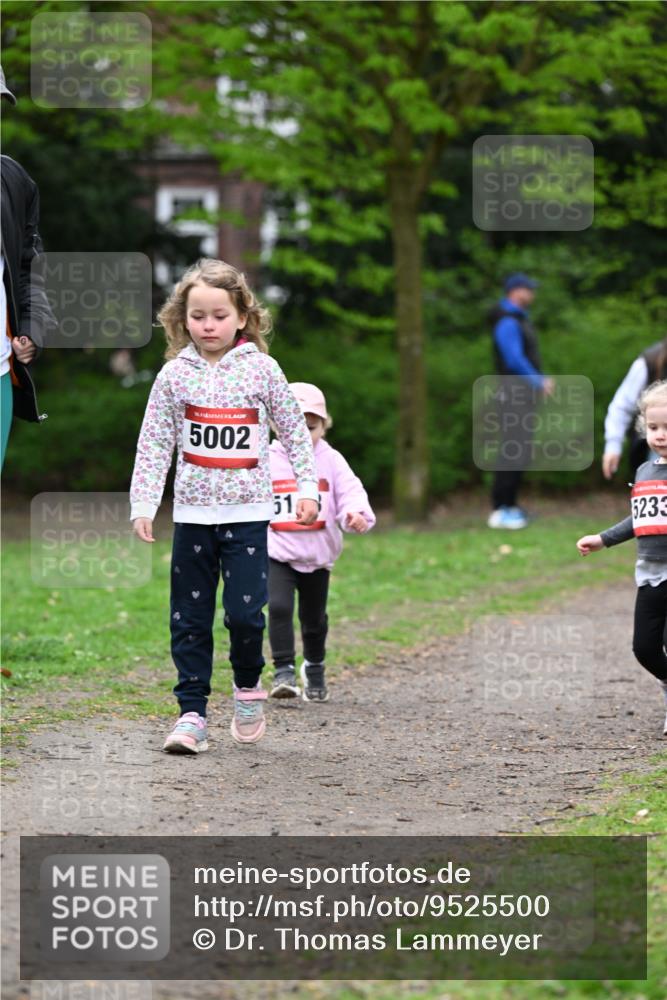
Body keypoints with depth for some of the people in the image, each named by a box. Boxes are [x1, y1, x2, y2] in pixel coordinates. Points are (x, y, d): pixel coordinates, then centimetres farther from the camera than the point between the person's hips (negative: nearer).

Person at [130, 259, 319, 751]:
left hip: (248, 512, -2)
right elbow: (154, 443, 3)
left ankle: (248, 686, 16)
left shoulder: (261, 369, -1)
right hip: (193, 512, 2)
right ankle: (192, 713, 7)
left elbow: (295, 430, 6)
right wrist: (143, 504, -2)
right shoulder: (175, 374, 2)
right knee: (189, 618, 2)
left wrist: (308, 487, 2)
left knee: (245, 610, -10)